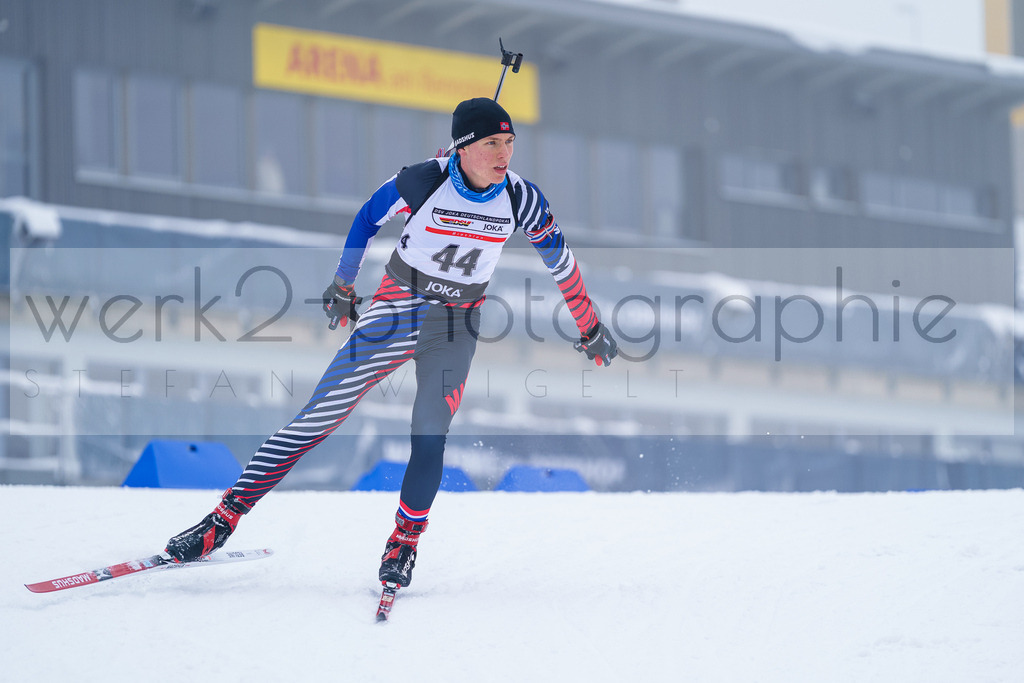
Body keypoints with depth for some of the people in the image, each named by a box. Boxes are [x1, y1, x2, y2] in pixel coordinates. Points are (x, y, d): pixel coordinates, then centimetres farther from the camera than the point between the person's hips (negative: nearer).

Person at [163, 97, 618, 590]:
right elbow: (367, 219, 0)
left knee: (430, 437, -16)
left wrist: (590, 330, 16)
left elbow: (560, 262, 6)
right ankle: (221, 521, -3)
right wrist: (343, 286, 13)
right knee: (318, 418, -6)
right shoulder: (421, 182, -19)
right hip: (396, 310, -2)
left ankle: (404, 547, 3)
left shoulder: (521, 200, -11)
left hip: (456, 328, 2)